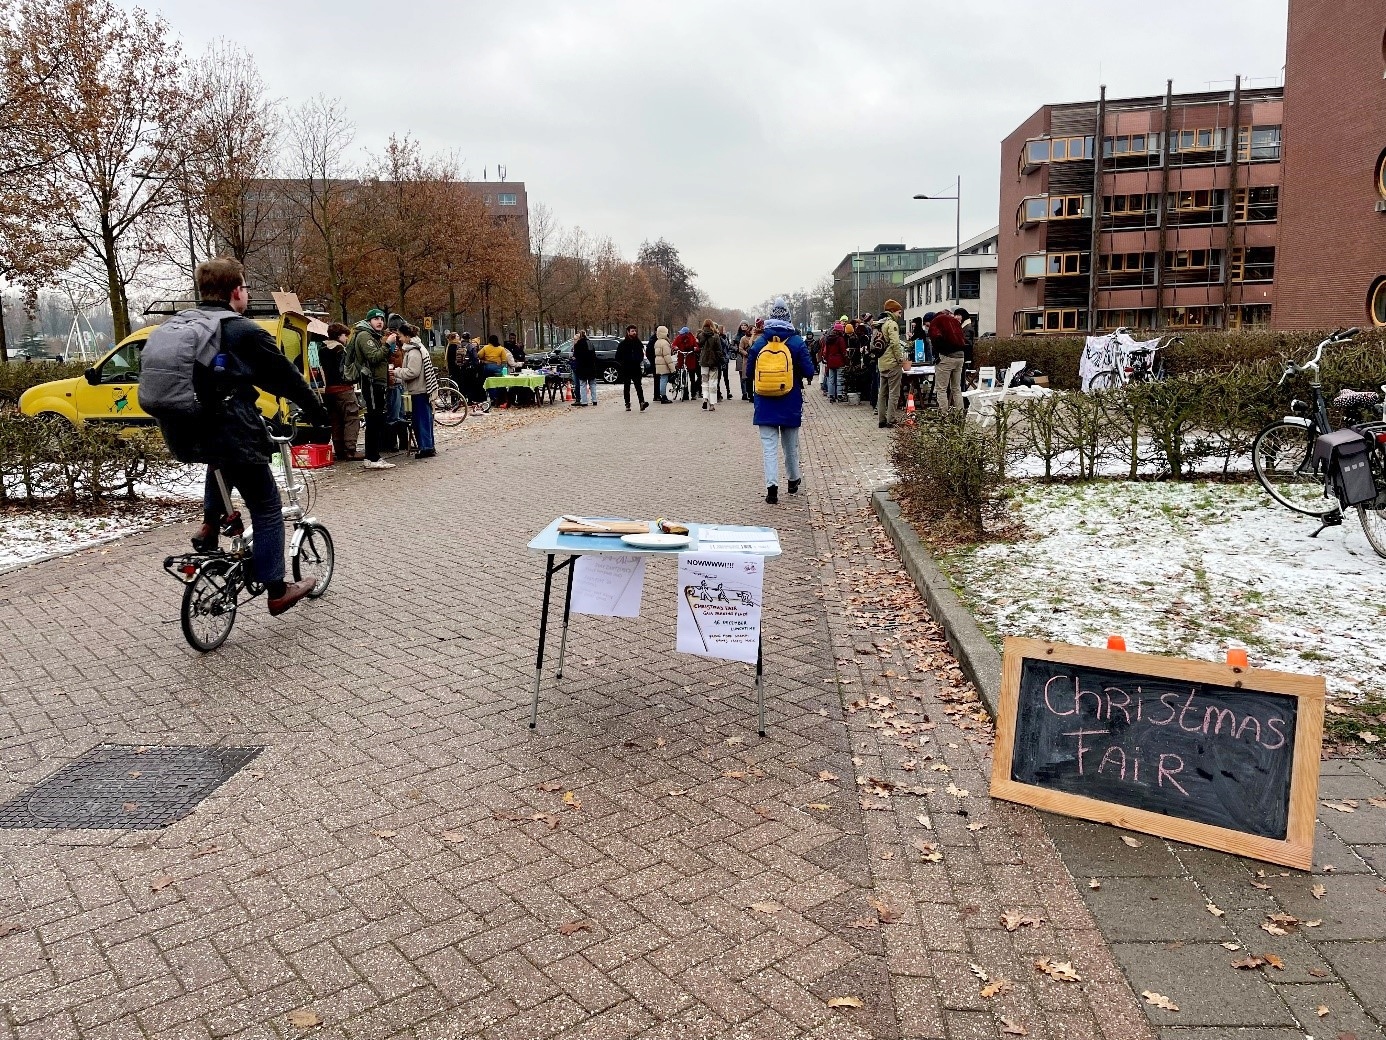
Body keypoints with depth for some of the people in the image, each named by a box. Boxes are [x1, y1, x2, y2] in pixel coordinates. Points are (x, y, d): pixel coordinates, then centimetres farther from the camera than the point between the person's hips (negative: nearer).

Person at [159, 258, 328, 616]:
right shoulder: (245, 332, -8)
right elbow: (286, 376, 0)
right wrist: (317, 411, 15)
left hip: (181, 435, 7)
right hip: (229, 434, -6)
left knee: (222, 462, 40)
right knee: (266, 509, 8)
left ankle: (209, 524, 26)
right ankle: (277, 592, 13)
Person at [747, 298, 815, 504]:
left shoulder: (759, 342, -2)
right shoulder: (797, 342, -7)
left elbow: (749, 371, 2)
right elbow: (808, 371, -8)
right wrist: (806, 376, 14)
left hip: (765, 404, 0)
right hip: (790, 404, 0)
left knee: (769, 446, 0)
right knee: (791, 445, 17)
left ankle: (772, 486, -12)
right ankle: (793, 479, 34)